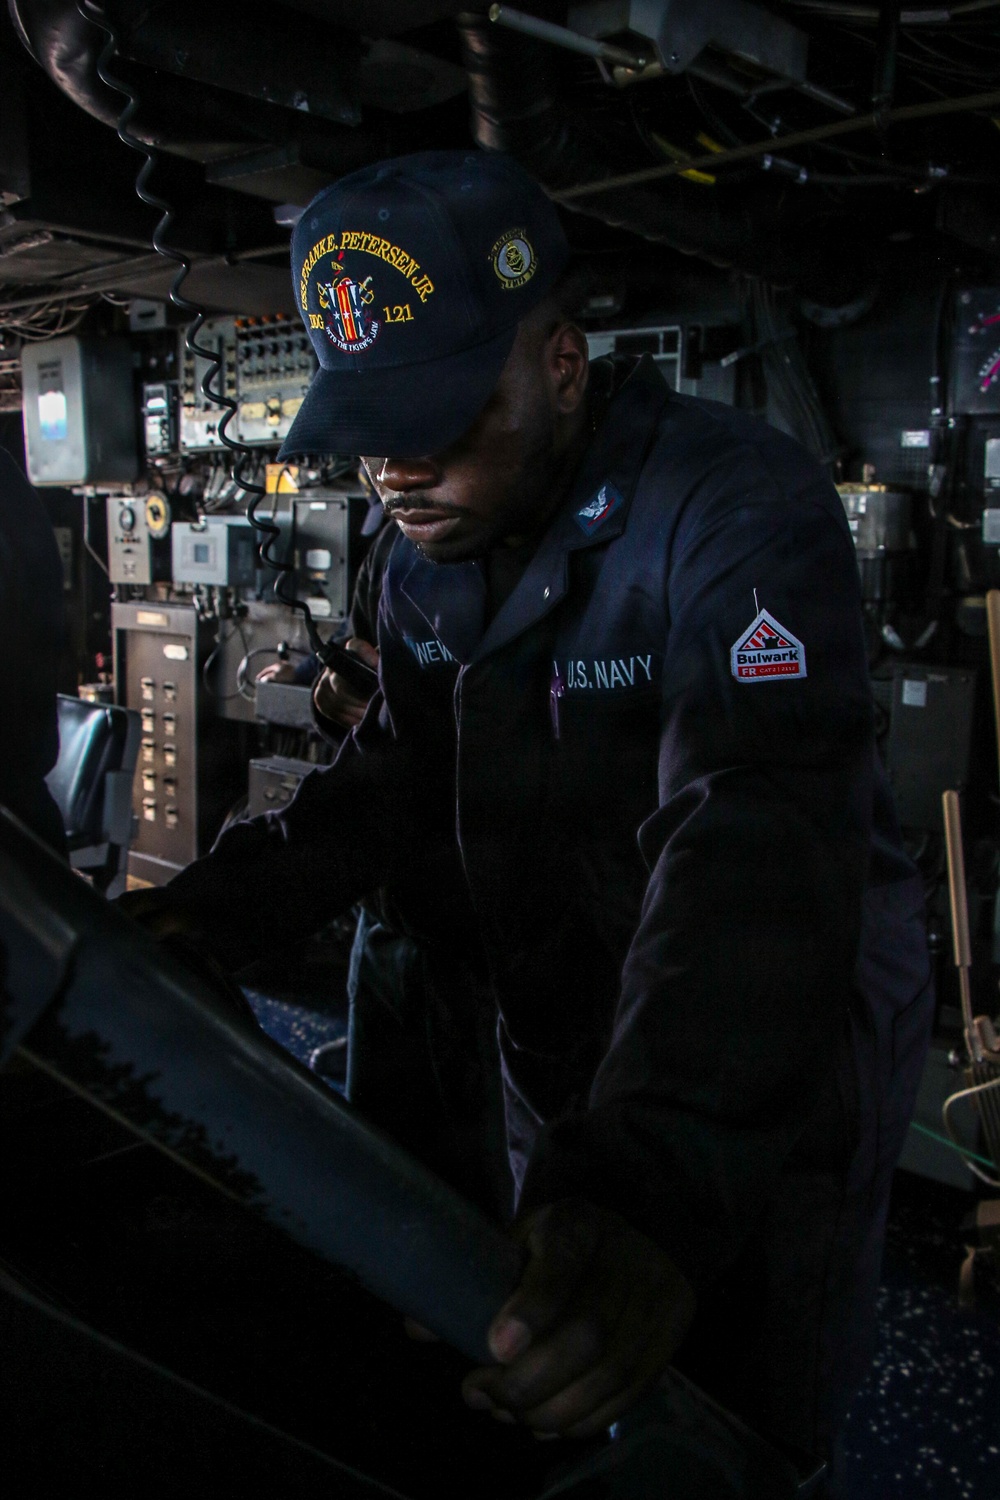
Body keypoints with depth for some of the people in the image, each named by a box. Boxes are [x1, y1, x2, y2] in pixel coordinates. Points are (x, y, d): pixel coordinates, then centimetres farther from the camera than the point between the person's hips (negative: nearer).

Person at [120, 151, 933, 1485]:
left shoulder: (740, 511, -28)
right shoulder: (429, 554, -3)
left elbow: (760, 848, -40)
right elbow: (395, 774, 4)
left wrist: (657, 1182, -51)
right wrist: (226, 902, -12)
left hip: (785, 1062, -6)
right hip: (560, 1052, 7)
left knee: (748, 1422, 15)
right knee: (552, 1401, 26)